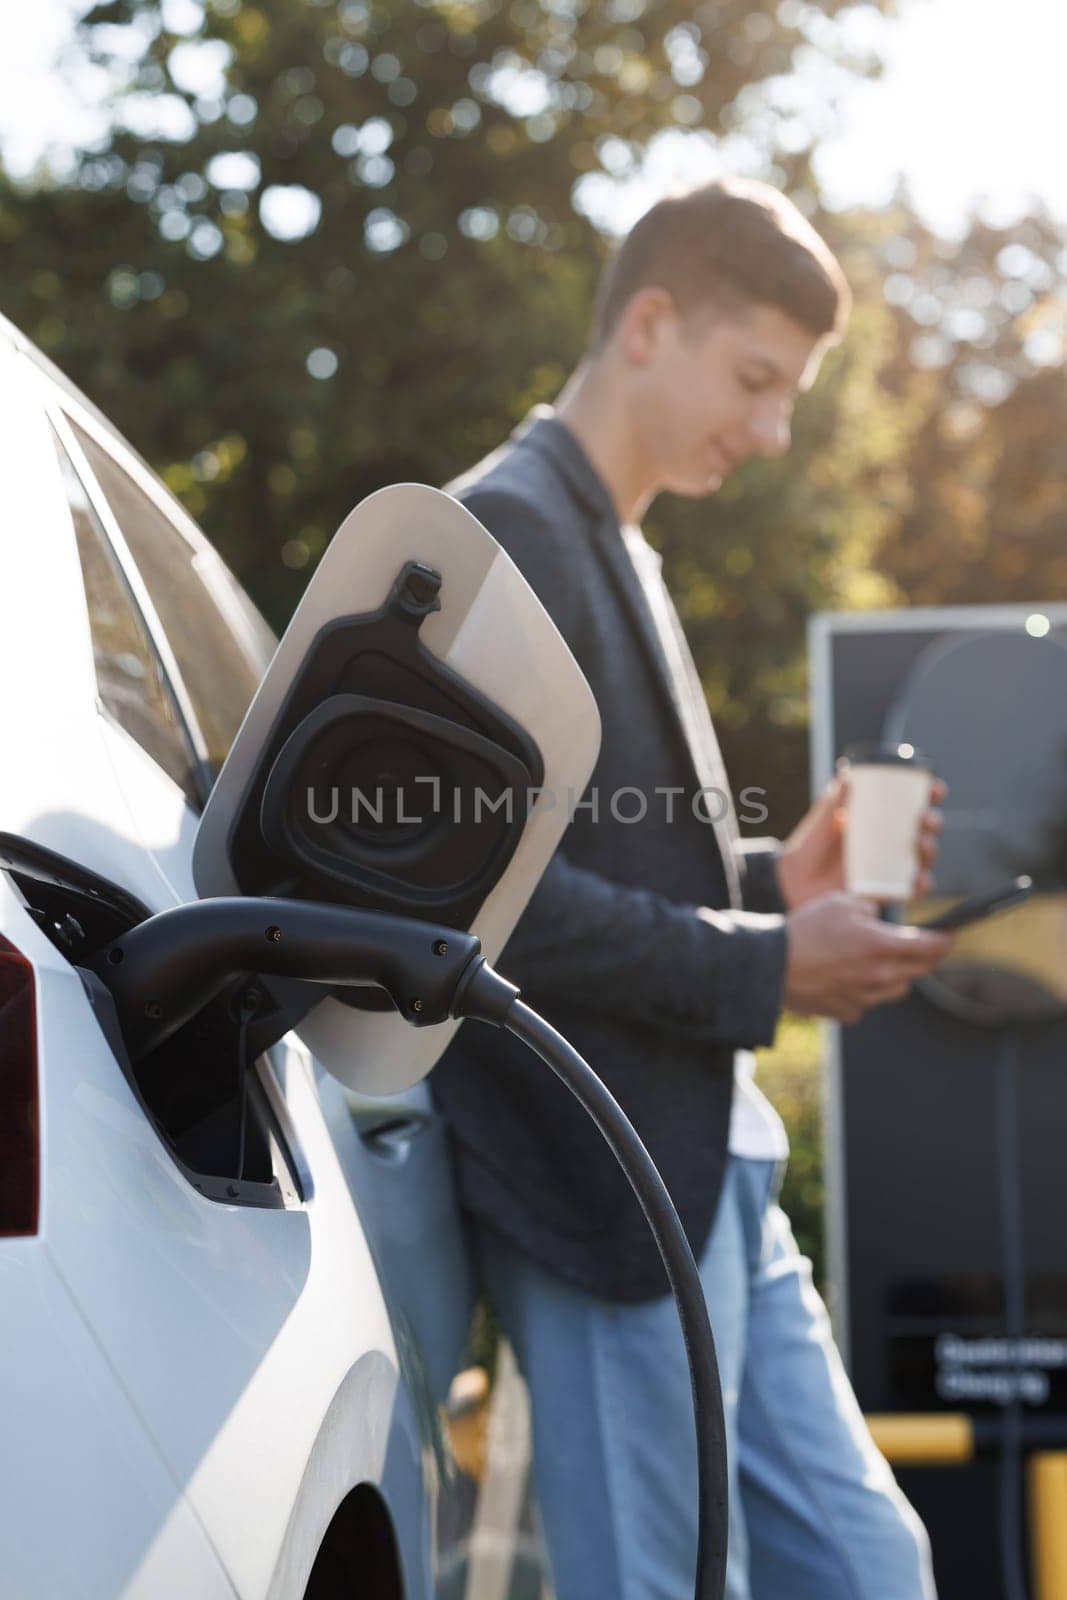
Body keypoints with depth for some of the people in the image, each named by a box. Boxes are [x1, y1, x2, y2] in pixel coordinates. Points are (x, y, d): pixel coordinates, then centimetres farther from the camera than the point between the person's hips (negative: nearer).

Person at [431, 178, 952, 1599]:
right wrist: (764, 968, -16)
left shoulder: (616, 551, 19)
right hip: (607, 1186, -10)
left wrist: (770, 883, 6)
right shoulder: (501, 535, -12)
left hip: (712, 1174, 10)